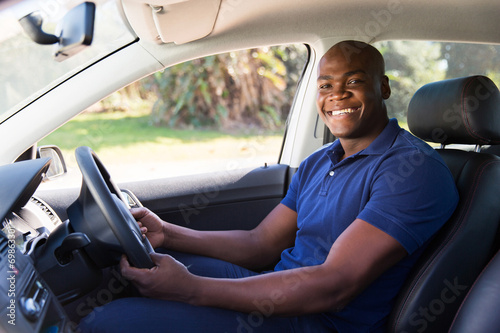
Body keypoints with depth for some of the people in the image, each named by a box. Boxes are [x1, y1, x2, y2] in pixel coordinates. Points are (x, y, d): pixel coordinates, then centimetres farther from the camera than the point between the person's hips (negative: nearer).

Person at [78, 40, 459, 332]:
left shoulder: (416, 169, -17)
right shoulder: (316, 164, 13)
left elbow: (333, 286, -25)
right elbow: (260, 245, 13)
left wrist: (191, 289, -28)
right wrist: (168, 233, -1)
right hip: (280, 290, 9)